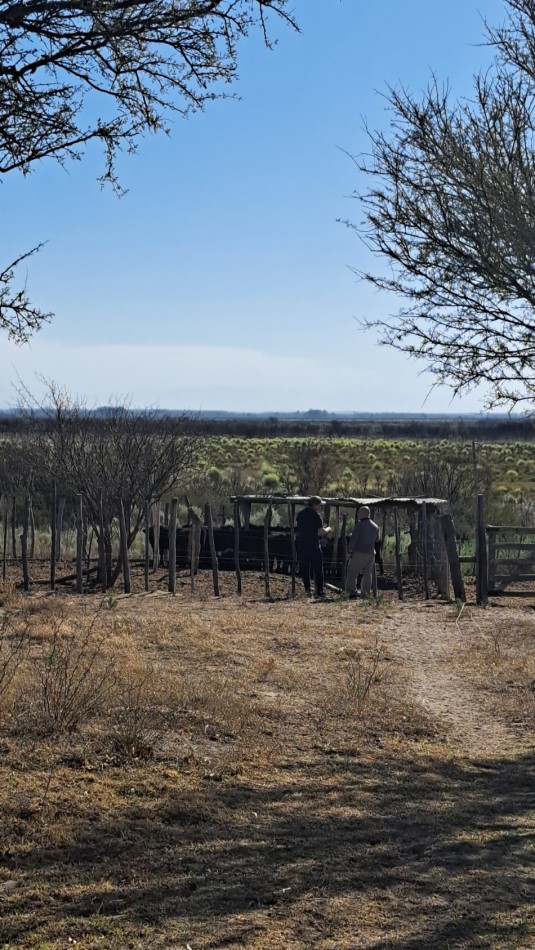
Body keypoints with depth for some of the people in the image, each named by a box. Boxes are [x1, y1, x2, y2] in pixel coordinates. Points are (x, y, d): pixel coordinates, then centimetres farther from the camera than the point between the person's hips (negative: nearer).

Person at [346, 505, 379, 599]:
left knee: (352, 573, 0)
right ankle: (366, 593, 10)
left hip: (359, 553, -6)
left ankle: (352, 592, -8)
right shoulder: (375, 526, 10)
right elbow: (377, 539, 21)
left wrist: (351, 550, -6)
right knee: (367, 574, 12)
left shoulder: (360, 524, -11)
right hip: (371, 553, 6)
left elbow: (353, 539, -15)